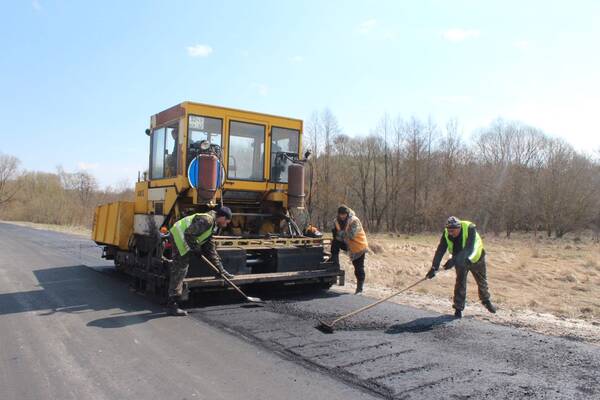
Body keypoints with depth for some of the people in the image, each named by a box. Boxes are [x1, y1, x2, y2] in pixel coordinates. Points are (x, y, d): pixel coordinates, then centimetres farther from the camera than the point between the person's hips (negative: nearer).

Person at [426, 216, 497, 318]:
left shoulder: (470, 229, -38)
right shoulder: (446, 234, -26)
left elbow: (468, 249, -46)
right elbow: (440, 251, -29)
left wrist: (454, 260, -55)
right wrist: (434, 267, -40)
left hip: (476, 258, -1)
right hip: (460, 261, 1)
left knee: (482, 281, 19)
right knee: (460, 282, -11)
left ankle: (486, 300, 44)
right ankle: (458, 308, 2)